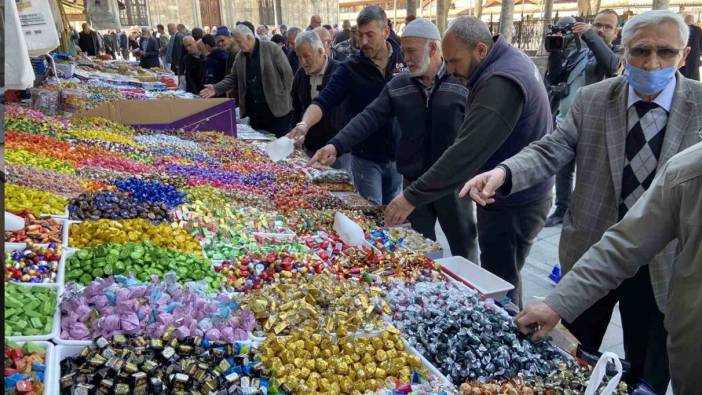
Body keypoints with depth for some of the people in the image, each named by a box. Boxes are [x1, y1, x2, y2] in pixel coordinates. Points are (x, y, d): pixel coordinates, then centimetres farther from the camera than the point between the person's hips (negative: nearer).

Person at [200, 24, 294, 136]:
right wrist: (216, 88, -1)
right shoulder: (240, 56, 9)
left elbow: (287, 73, -7)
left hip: (276, 106, -5)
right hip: (254, 108, 5)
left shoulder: (271, 48, -8)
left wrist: (283, 96, -7)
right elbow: (233, 77, 15)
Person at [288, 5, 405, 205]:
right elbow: (323, 101, -17)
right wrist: (304, 124, -37)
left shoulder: (405, 59, -5)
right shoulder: (351, 69, -10)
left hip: (399, 154, 2)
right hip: (366, 157, -2)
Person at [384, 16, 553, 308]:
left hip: (512, 205, -10)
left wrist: (412, 197, -27)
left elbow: (467, 152, -31)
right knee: (502, 280, 22)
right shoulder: (509, 61, 7)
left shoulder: (502, 83, -27)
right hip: (515, 195, 10)